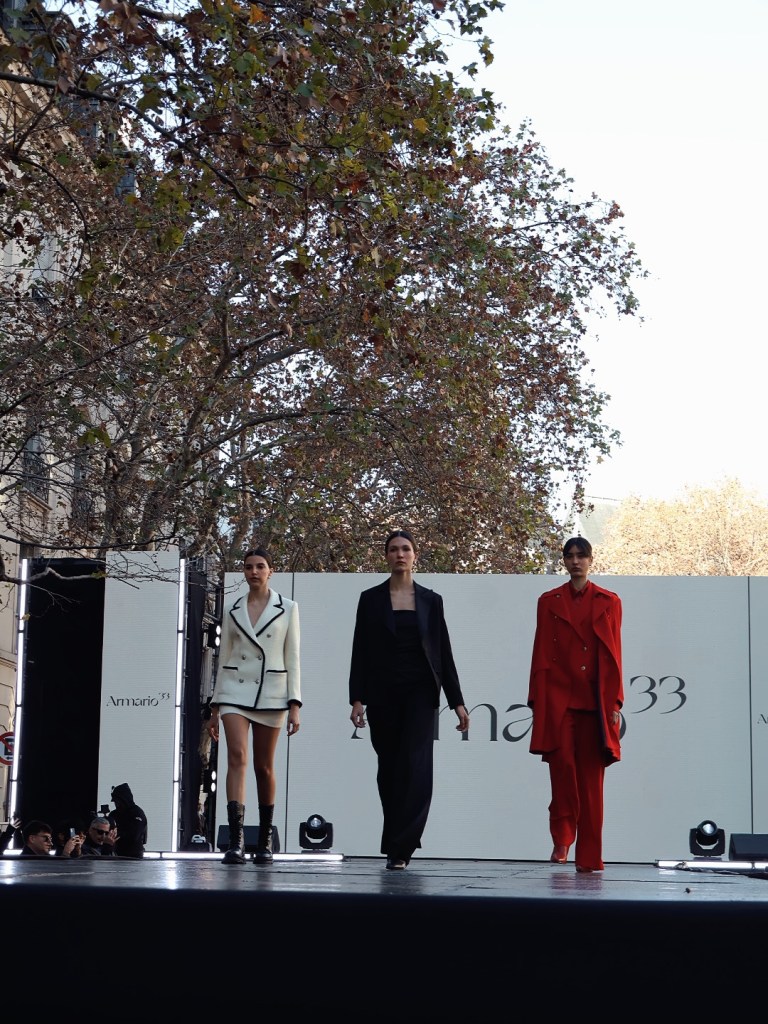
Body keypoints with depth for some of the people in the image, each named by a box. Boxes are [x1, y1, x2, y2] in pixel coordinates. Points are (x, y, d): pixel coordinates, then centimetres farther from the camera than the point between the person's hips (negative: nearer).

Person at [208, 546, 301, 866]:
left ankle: (265, 839, 22)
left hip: (271, 693, 0)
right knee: (237, 757, -17)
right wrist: (215, 707, 10)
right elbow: (223, 659, 12)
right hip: (235, 691, 0)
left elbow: (293, 659, 3)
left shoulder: (287, 609, 4)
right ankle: (236, 840, -24)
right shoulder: (232, 611, 9)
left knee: (264, 767, 6)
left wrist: (294, 704, -4)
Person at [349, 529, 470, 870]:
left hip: (420, 692, -1)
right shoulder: (371, 599, 5)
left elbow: (444, 653, 7)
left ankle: (400, 847, -14)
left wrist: (457, 701, 2)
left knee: (415, 766, -13)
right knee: (389, 768, 6)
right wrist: (357, 698, -8)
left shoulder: (431, 600, 7)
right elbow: (360, 652, 2)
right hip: (382, 692, 1)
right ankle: (397, 844, 19)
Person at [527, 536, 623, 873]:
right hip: (558, 696, 0)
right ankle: (562, 838, 1)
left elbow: (614, 656, 6)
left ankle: (588, 856, 5)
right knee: (562, 761, -17)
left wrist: (615, 704, -1)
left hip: (595, 699, 0)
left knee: (591, 776, 0)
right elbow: (541, 655, 7)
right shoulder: (549, 602, 10)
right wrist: (538, 702, 0)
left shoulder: (608, 602, 9)